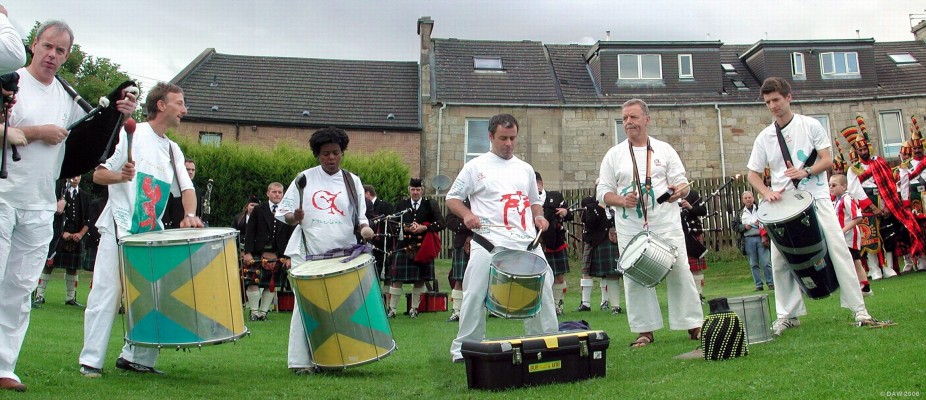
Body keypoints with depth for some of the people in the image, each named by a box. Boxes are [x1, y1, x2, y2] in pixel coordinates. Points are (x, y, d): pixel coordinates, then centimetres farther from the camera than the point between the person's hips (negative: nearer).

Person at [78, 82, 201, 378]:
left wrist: (190, 215, -11)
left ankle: (135, 357, 14)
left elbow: (186, 187, 9)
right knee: (107, 292, -6)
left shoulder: (173, 150, 15)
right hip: (119, 229, -6)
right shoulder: (130, 135, -2)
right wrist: (120, 176, -25)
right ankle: (91, 360, 3)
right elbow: (98, 175, -4)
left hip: (153, 232, 6)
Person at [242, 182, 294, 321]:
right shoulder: (258, 210, 3)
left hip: (279, 256, 2)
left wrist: (288, 257, -2)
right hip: (258, 254, -1)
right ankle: (254, 312, 9)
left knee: (272, 285, 5)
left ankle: (263, 312, 16)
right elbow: (249, 232, -1)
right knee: (253, 283, -4)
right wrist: (247, 252, -9)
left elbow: (291, 236, 4)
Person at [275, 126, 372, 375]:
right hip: (307, 253, -2)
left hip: (343, 254, 2)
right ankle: (301, 361, 4)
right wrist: (294, 217, -15)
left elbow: (360, 217, 12)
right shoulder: (304, 179, 7)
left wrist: (364, 228, -10)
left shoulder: (352, 182, 12)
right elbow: (282, 212, 7)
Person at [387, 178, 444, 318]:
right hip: (404, 246, 0)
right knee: (398, 279, -2)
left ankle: (414, 308, 18)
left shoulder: (431, 204, 5)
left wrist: (424, 228, -14)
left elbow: (441, 223, -2)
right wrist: (404, 227, -8)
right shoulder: (401, 204, 10)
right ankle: (392, 308, 6)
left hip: (423, 247, 0)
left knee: (420, 280, 5)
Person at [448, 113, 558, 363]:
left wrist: (539, 217, 7)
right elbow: (452, 198, 6)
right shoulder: (476, 167, 6)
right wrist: (467, 214, -13)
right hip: (489, 243, -4)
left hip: (526, 242, 4)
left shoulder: (525, 169, 18)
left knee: (542, 290, 5)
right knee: (475, 295, -6)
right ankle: (464, 348, 8)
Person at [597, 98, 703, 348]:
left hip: (666, 225, 0)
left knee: (679, 272, 0)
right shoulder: (614, 155, 8)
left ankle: (693, 324, 12)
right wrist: (622, 200, -14)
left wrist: (679, 190, -17)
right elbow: (603, 192, 6)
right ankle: (645, 330, 12)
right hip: (630, 229, 1)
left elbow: (682, 184, 7)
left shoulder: (664, 150, 8)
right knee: (635, 278, 1)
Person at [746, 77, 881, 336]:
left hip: (816, 198, -2)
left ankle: (858, 308, 3)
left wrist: (806, 172, -21)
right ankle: (788, 314, 11)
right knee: (779, 260, -2)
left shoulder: (810, 125, 2)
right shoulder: (764, 137, 5)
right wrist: (767, 193, -11)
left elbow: (827, 160, -2)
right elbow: (752, 174, 7)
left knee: (838, 250, -6)